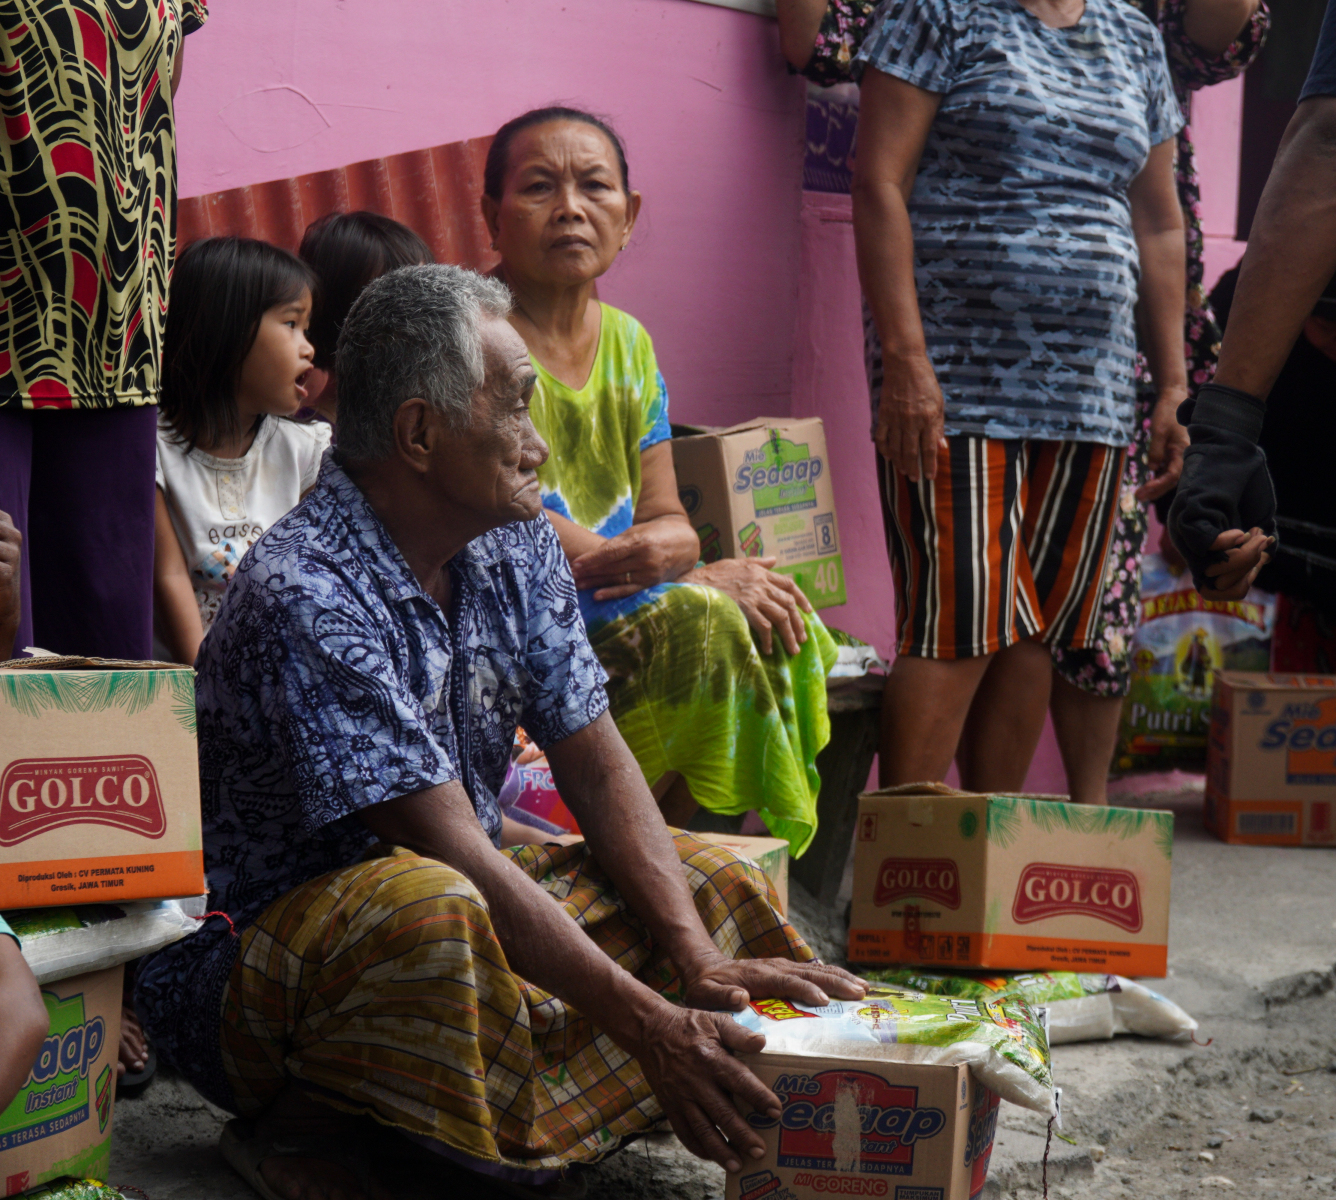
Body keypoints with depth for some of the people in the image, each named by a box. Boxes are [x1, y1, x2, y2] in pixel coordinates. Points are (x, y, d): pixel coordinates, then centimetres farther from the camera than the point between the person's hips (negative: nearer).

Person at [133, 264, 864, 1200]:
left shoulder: (518, 547, 1)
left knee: (712, 880, 2)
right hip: (261, 963, -9)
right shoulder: (302, 599, -26)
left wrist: (703, 963, -14)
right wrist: (650, 1024, -31)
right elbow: (451, 854, -30)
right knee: (428, 913, -39)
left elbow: (601, 771, 0)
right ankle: (299, 1121, -11)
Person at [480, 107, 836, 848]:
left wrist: (650, 551, -16)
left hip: (621, 611, 8)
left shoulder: (627, 340, 14)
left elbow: (670, 520, 12)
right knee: (701, 619, -24)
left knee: (775, 620, -7)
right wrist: (696, 574, -15)